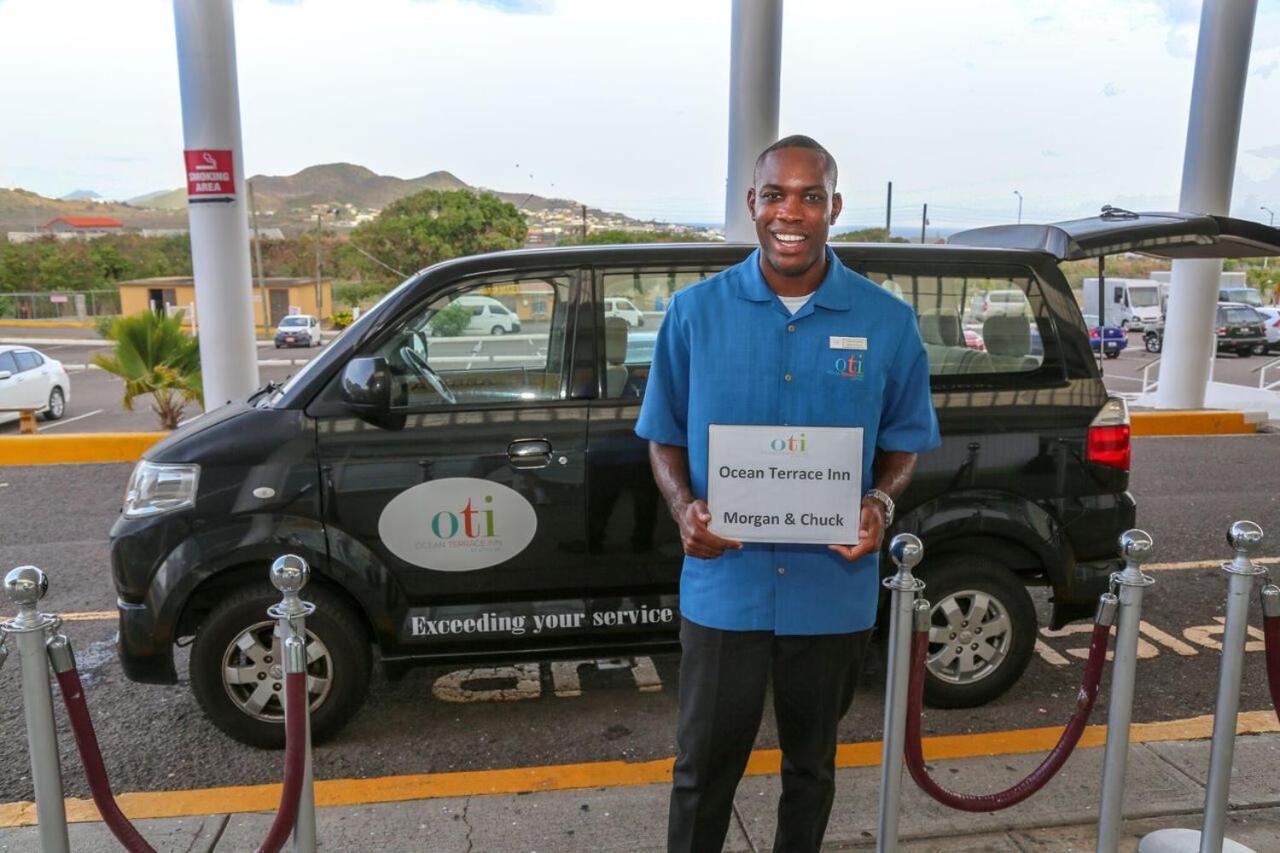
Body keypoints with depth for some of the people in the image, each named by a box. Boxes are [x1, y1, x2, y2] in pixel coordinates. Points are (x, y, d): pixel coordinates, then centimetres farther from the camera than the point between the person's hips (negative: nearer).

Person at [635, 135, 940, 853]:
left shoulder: (888, 322, -3)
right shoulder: (696, 311, -4)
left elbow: (904, 438, 7)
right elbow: (665, 435, 3)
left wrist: (882, 503, -14)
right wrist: (684, 507, -15)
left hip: (834, 587, 1)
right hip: (724, 585, -1)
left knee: (812, 764, 22)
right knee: (704, 768, 13)